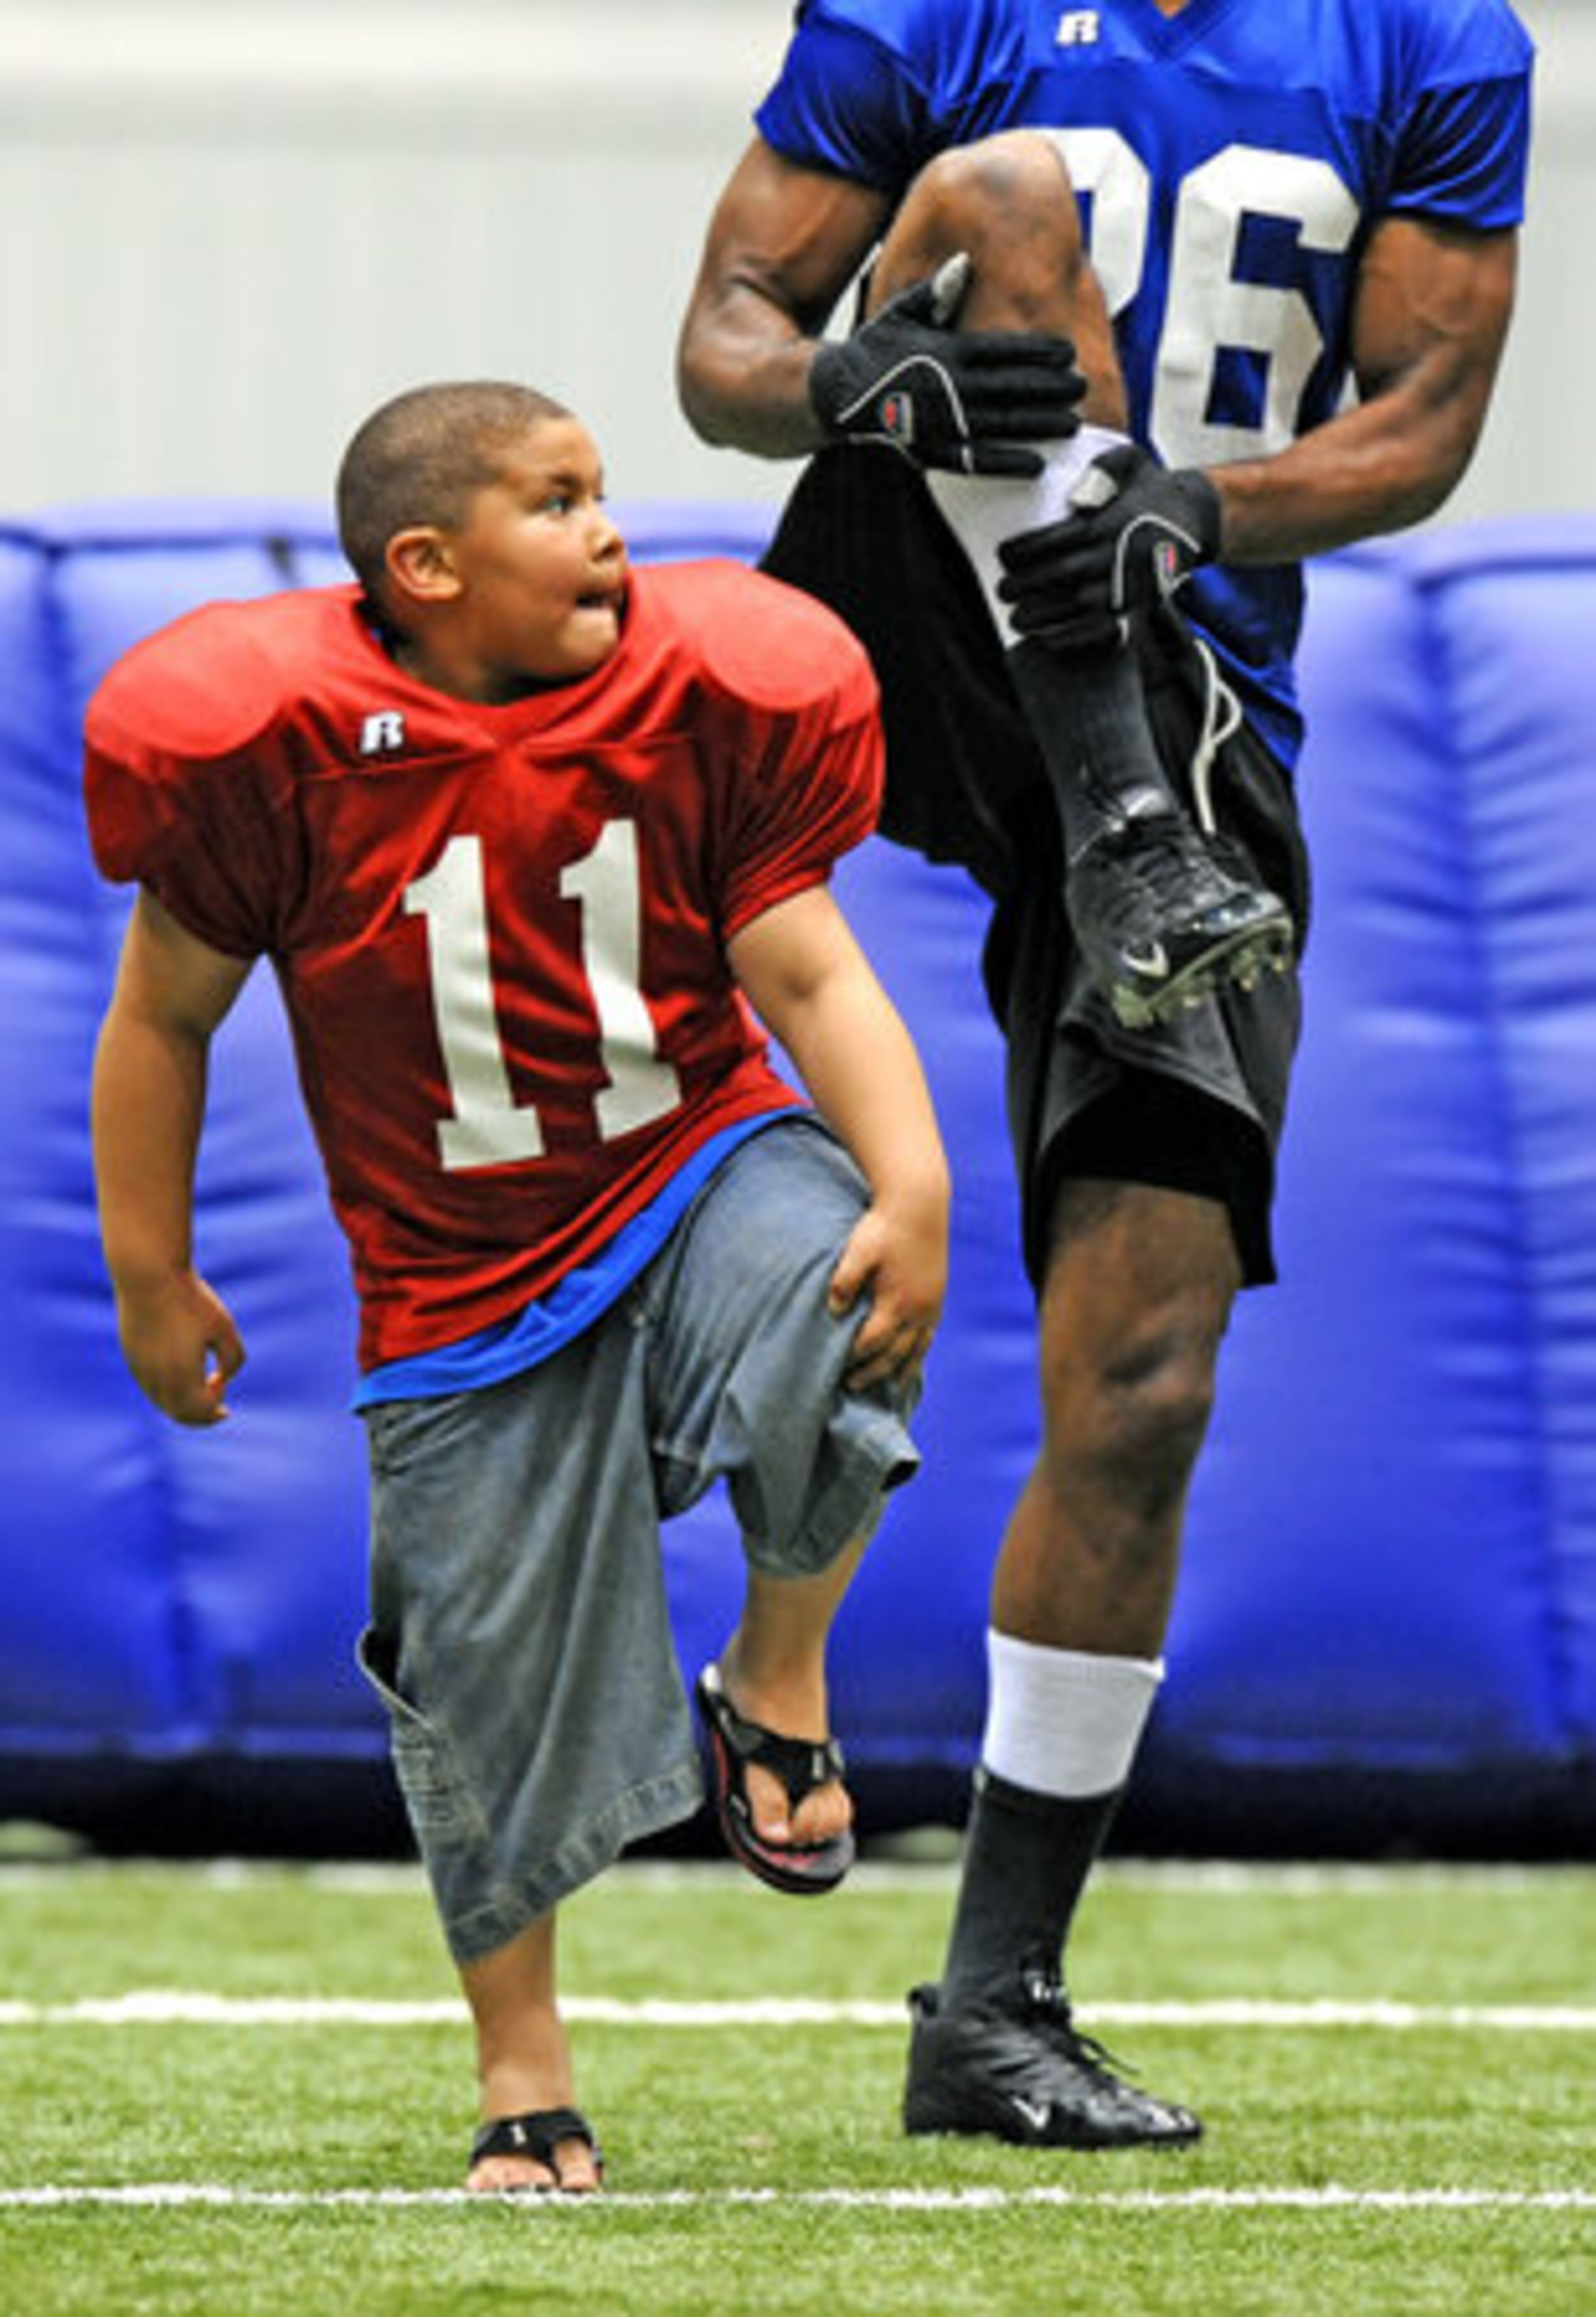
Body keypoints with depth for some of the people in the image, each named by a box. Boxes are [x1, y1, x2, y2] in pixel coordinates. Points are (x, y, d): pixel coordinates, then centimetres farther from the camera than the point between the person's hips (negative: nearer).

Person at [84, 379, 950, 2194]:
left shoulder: (702, 695, -7)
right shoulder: (284, 742, -13)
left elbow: (810, 972, -8)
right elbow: (166, 1014, 0)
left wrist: (911, 1181, -24)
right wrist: (153, 1279, 4)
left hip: (701, 1171, 1)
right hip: (461, 1277, -1)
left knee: (831, 1341, -33)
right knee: (497, 1694, 2)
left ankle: (777, 1673, -3)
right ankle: (523, 2081, 23)